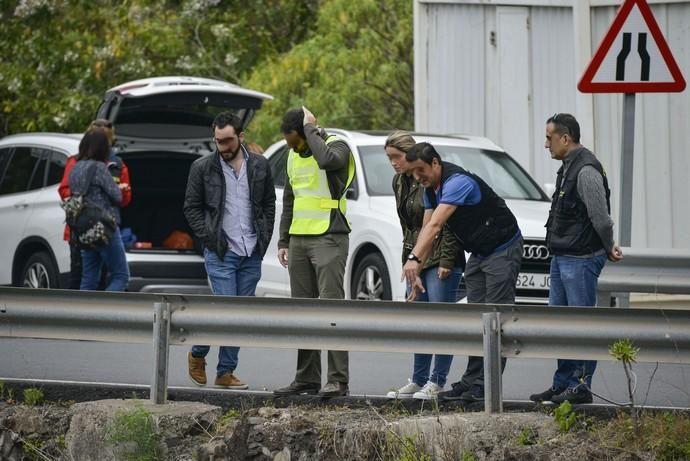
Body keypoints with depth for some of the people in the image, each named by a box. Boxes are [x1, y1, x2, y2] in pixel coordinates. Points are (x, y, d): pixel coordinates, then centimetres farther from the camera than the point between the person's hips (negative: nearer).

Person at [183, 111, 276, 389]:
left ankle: (226, 372, 11)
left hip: (251, 254, 4)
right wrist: (208, 239, -6)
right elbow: (191, 207, 4)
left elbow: (269, 204, 14)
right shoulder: (203, 168, -1)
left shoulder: (259, 166, 6)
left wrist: (264, 239, 4)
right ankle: (197, 354, 11)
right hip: (221, 253, -3)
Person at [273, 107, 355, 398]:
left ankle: (338, 380, -16)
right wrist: (283, 241, 16)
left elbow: (327, 159, -33)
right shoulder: (294, 157, 15)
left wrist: (311, 129, -19)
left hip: (329, 239, -8)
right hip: (299, 240, 8)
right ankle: (307, 379, 12)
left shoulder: (337, 146, -7)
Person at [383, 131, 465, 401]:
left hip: (440, 259, -8)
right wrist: (408, 258, 14)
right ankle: (418, 381, 13)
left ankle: (437, 382, -4)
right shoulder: (399, 182, 11)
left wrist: (446, 262, -18)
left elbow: (448, 223, -16)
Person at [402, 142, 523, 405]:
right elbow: (427, 229, 4)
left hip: (503, 249, -10)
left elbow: (435, 226, -39)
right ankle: (472, 381, 9)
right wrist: (416, 273, -2)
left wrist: (414, 259, -49)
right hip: (478, 253, 10)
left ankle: (486, 386, -12)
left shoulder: (457, 183, -27)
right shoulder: (431, 189, 3)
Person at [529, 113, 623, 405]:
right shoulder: (568, 168, 15)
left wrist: (608, 249, -5)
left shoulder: (586, 171, -17)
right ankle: (563, 384, 19)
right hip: (562, 258, 10)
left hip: (581, 260, -10)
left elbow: (601, 217, -19)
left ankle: (581, 386, -4)